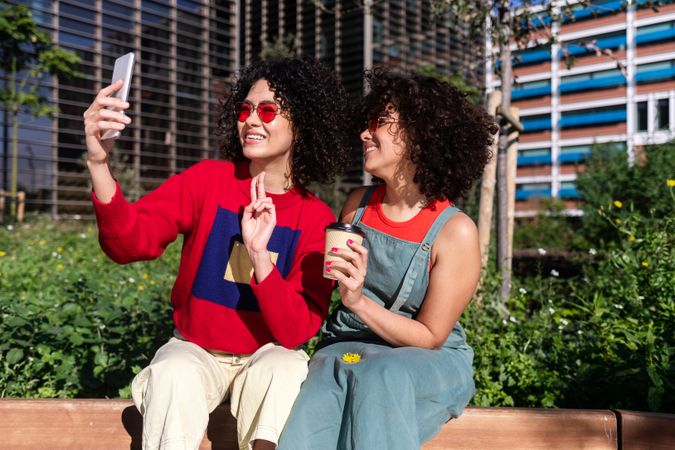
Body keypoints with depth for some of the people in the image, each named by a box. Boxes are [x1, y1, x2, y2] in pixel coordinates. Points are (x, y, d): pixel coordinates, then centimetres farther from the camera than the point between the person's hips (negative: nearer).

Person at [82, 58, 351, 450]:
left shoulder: (316, 218, -9)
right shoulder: (207, 180, -7)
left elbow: (298, 331, -15)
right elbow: (132, 242, -22)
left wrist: (260, 255, -28)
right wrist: (99, 164, -38)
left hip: (269, 355, 0)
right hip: (195, 351, 1)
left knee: (284, 371, -32)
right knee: (175, 375, -31)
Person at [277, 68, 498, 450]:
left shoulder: (455, 231, -13)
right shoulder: (358, 204, 2)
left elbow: (430, 337, -10)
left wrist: (360, 302, -22)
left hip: (428, 362, -3)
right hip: (347, 347, 3)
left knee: (381, 377, -37)